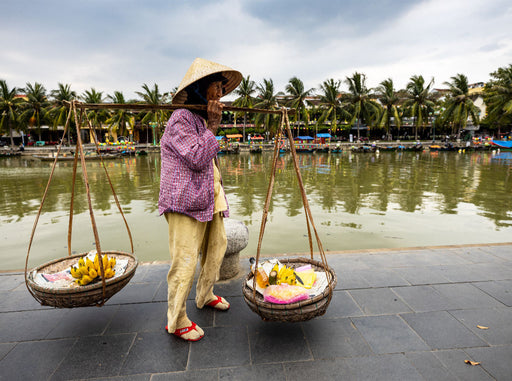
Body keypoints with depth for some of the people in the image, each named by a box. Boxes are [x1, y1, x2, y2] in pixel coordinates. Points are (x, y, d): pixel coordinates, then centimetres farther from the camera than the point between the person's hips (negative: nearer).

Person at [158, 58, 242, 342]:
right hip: (185, 202, -10)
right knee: (185, 262, -4)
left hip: (209, 200, 10)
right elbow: (198, 159, -21)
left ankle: (205, 296, 39)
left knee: (217, 247, 17)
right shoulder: (180, 119, -12)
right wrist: (212, 125, -15)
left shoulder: (203, 119, 17)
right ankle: (176, 321, 14)